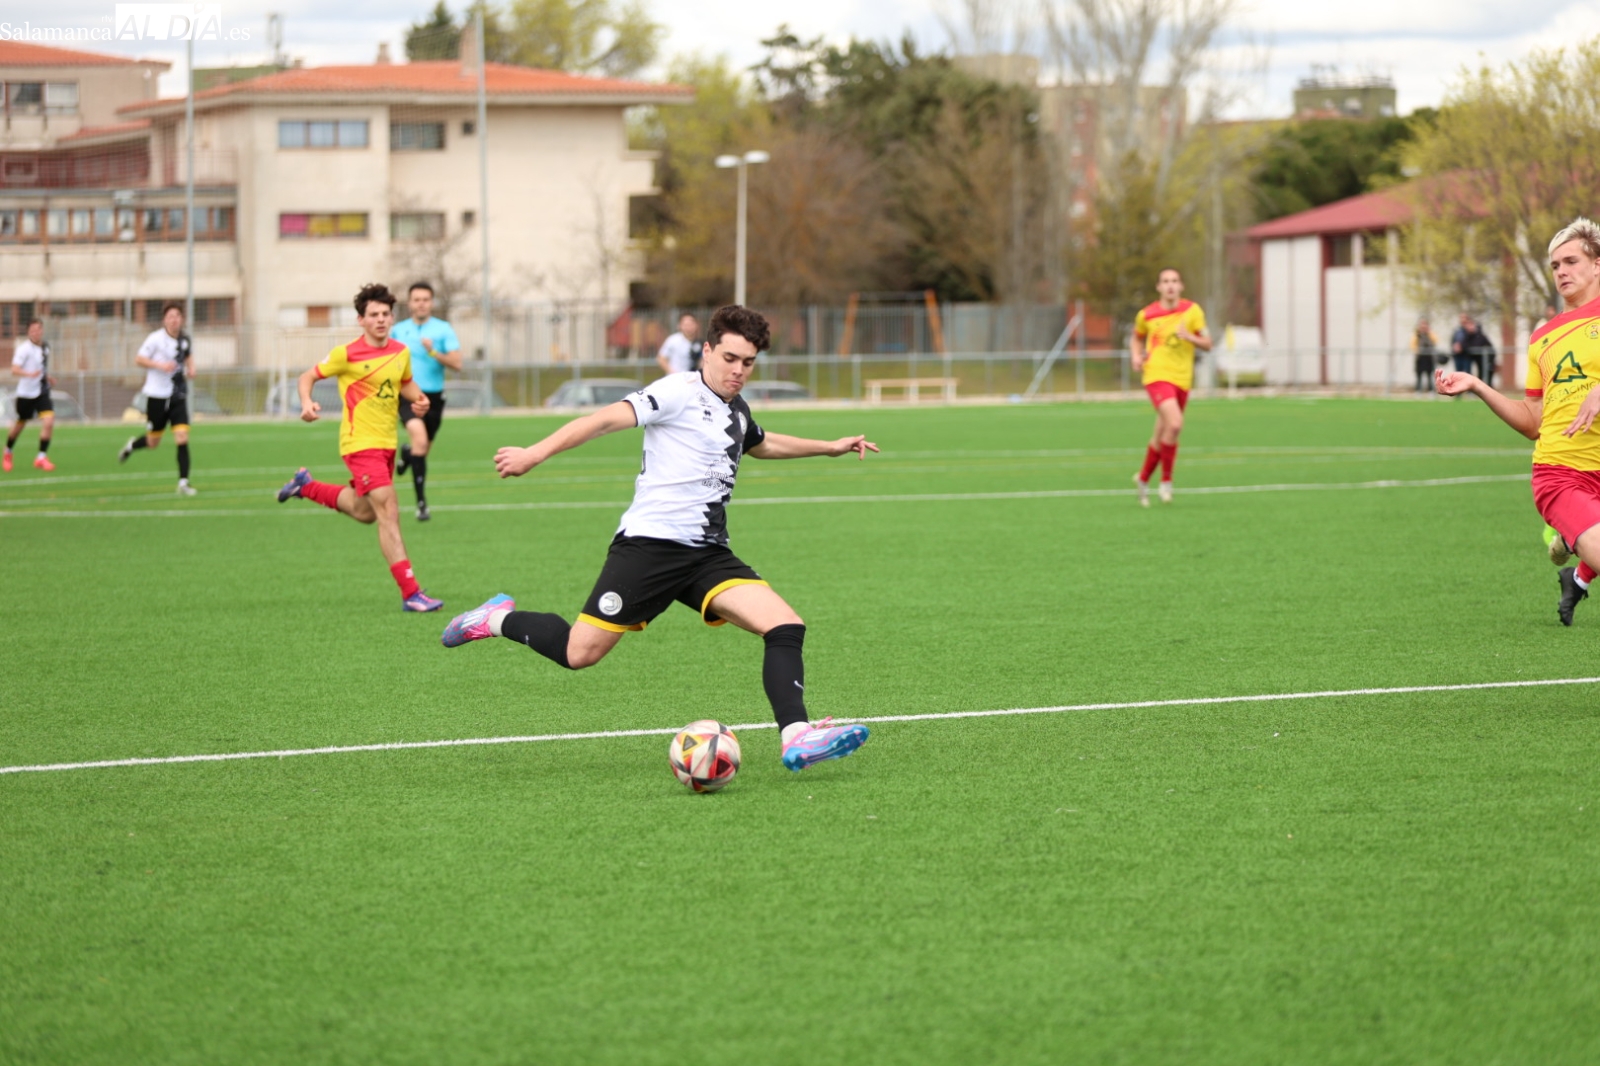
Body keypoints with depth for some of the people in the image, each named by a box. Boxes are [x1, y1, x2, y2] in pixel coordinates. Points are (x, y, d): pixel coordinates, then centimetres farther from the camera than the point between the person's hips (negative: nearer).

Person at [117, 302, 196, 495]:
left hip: (178, 395, 3)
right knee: (153, 442, 9)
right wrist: (160, 365, -22)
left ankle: (183, 483, -8)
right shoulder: (156, 339, -13)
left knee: (182, 438, -11)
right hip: (157, 394, -3)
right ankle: (132, 445, 44)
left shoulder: (185, 339, 3)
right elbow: (138, 359, -9)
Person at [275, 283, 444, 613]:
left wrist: (418, 399, 2)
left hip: (386, 444, 7)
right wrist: (307, 403, -22)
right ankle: (410, 593, -16)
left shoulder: (401, 352, 4)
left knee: (364, 513, 23)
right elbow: (308, 377, -2)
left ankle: (306, 486, 44)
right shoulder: (347, 354, -12)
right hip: (360, 443, -7)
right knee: (389, 514, -15)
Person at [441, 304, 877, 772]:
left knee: (787, 627, -14)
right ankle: (499, 619, 21)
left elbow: (762, 444, 43)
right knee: (579, 653, -6)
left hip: (708, 554, 7)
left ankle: (796, 738, -22)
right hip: (650, 543, -7)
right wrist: (535, 453, -29)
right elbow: (609, 418, -19)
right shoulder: (679, 392, -8)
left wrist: (830, 447, 47)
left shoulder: (737, 411, 19)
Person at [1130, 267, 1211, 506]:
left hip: (1182, 379, 3)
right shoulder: (1147, 315, 1)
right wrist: (1136, 357, 0)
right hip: (1157, 376, -3)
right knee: (1174, 423, -25)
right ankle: (1166, 479, -10)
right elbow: (1136, 338, 20)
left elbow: (1207, 345, 3)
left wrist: (1189, 336, -17)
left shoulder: (1192, 311, 1)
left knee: (1161, 437, 10)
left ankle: (1143, 479, 34)